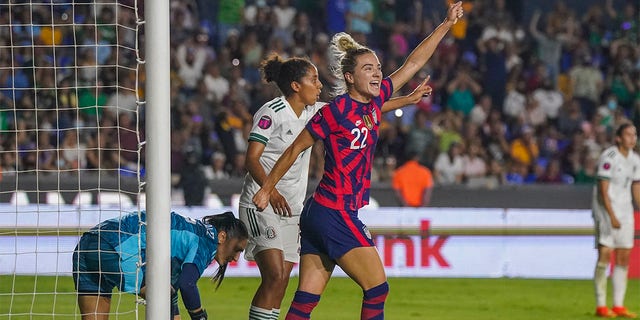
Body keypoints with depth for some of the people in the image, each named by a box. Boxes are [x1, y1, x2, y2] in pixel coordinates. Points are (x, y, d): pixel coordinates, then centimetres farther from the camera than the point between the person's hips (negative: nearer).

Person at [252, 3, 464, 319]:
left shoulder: (374, 100, 9)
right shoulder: (336, 110, -12)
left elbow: (413, 63, 17)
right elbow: (295, 149, -4)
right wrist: (266, 189, 3)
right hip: (335, 214, -8)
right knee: (377, 289, -5)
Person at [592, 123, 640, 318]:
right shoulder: (608, 157, -13)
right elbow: (603, 190, -15)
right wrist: (612, 216, -20)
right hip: (606, 209, -7)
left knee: (624, 257, 4)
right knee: (605, 254, -10)